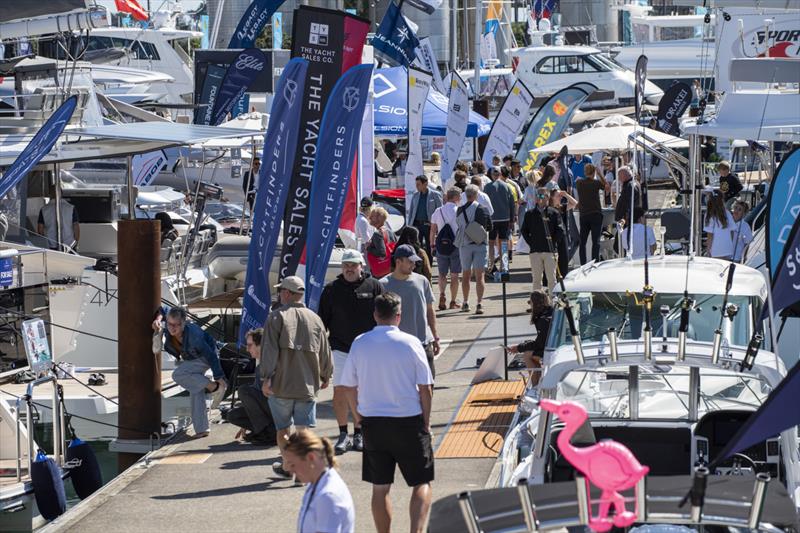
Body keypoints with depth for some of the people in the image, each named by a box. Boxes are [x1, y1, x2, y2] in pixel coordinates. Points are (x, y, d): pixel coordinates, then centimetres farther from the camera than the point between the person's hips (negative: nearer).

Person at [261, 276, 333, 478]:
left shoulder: (277, 317, -4)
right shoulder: (314, 319, 7)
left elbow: (269, 350, -12)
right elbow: (324, 351, 13)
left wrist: (266, 377, -13)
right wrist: (326, 375, 26)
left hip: (281, 385, -2)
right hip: (307, 385, 3)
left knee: (283, 429, 12)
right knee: (304, 429, 1)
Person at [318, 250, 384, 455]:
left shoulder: (374, 287, 0)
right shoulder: (331, 289, 3)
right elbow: (322, 321, 7)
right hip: (340, 348, 0)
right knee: (339, 391, -5)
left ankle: (358, 434, 16)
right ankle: (343, 435, 4)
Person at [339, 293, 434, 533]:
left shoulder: (359, 344, -1)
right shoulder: (410, 343, -8)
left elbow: (350, 387, 5)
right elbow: (426, 388, -5)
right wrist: (426, 422, 6)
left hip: (373, 423, 3)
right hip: (409, 422, -2)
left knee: (380, 488, 11)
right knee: (422, 483, 6)